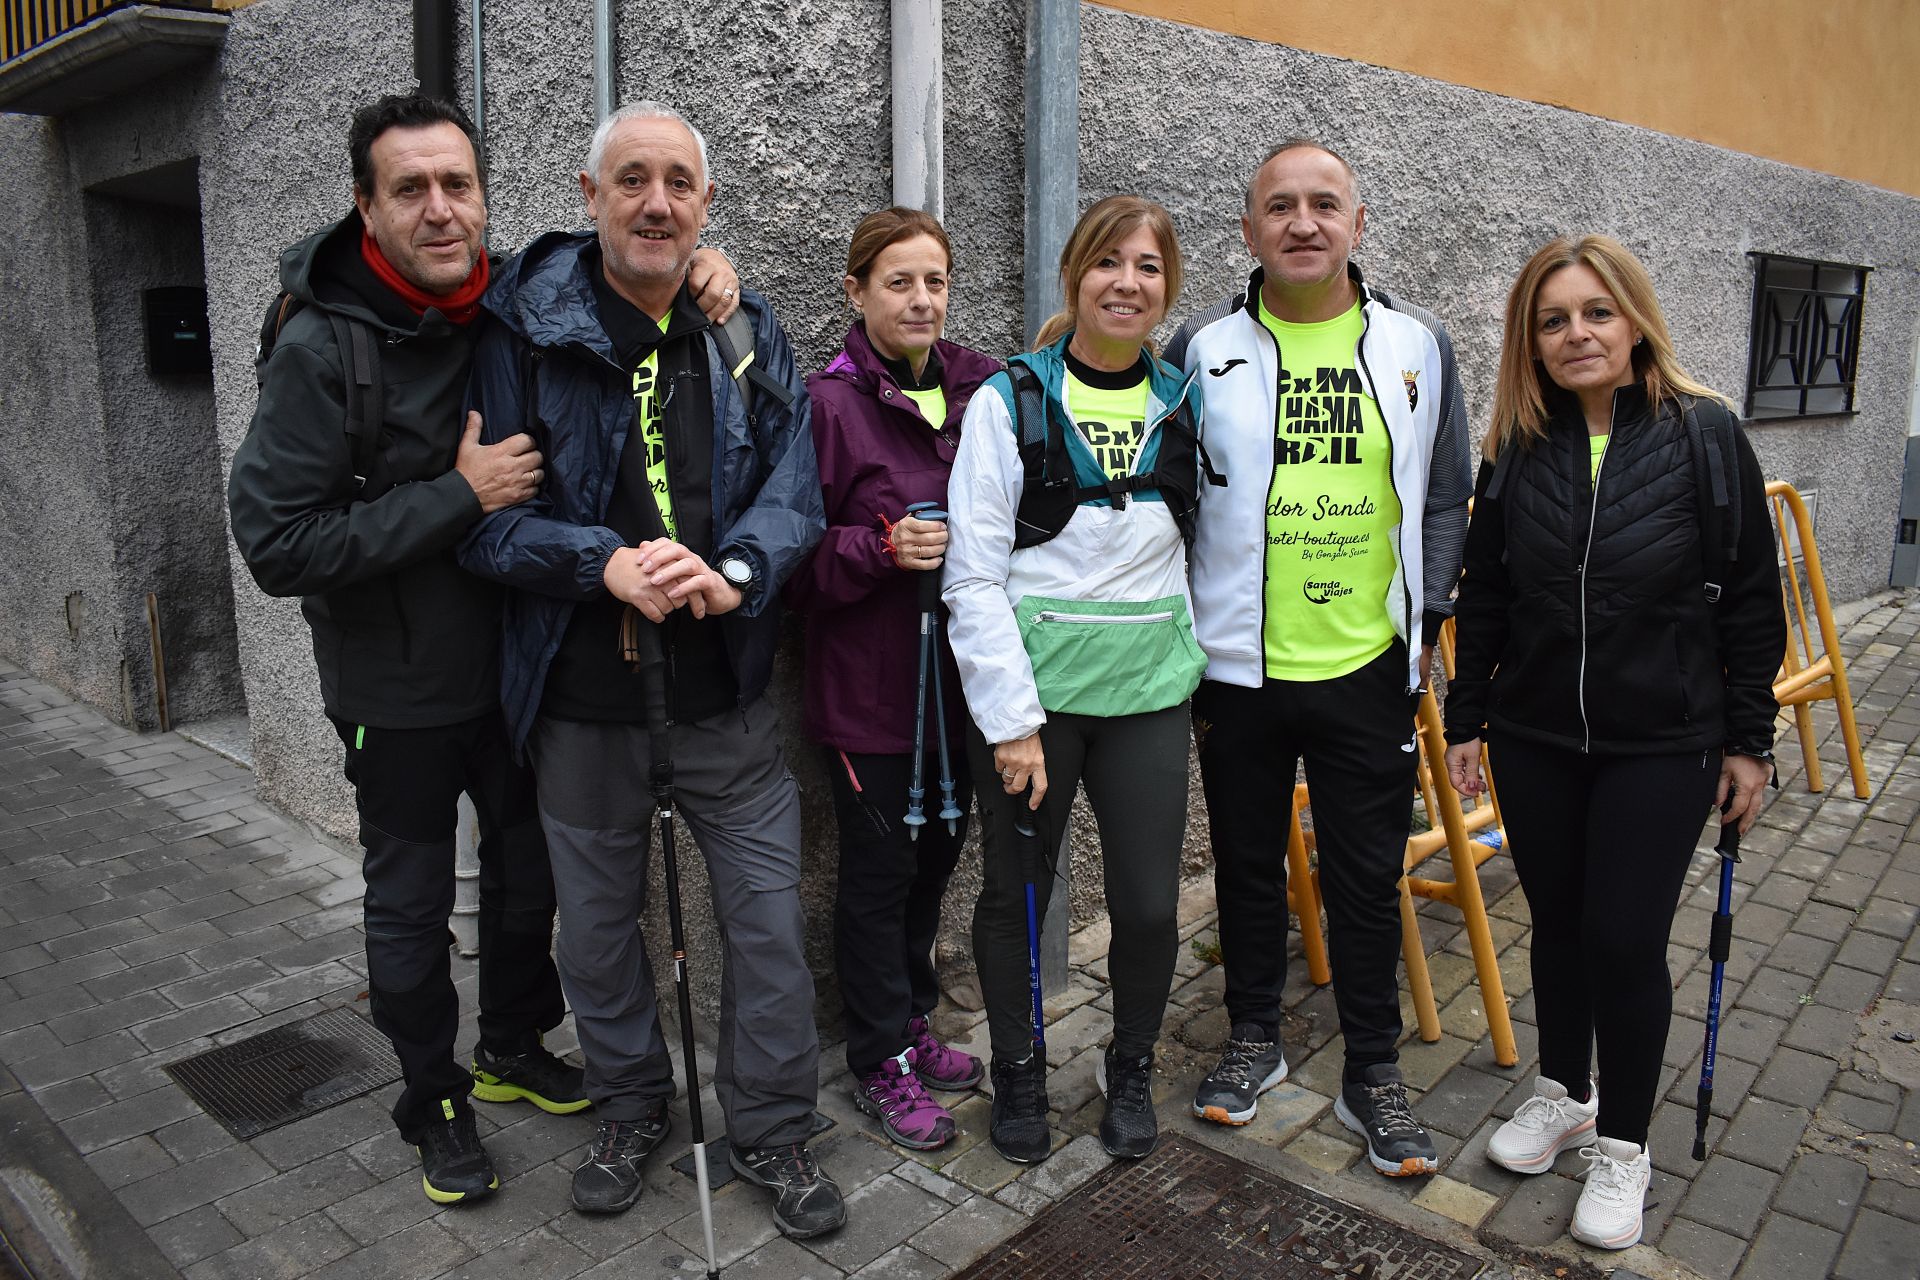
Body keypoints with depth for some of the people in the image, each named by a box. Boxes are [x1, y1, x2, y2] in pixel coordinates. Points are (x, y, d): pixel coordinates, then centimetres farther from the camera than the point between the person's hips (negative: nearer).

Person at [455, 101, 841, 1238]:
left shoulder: (750, 336, 3)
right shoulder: (524, 335, -5)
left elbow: (795, 490, -2)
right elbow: (487, 514, -6)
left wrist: (733, 571, -22)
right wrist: (606, 563, -23)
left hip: (728, 697, 1)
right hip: (584, 699, 0)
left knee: (769, 918, 7)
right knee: (598, 922, 16)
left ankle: (774, 1130, 29)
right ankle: (632, 1109, 42)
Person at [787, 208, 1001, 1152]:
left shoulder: (983, 390, 4)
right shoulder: (828, 404, -10)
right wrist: (882, 549, -23)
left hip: (961, 675, 6)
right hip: (869, 683, -5)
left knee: (936, 856, 19)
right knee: (879, 871, 7)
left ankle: (913, 1025, 39)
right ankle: (882, 1063, 26)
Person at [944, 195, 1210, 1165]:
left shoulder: (1185, 402, 7)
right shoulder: (1010, 401, -5)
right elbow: (974, 576, -9)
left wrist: (1193, 657, 8)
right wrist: (1010, 719, -13)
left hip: (1148, 687, 3)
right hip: (1032, 687, -2)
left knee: (1149, 902, 5)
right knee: (1014, 894, 10)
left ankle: (1132, 1069, 32)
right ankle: (1018, 1069, 34)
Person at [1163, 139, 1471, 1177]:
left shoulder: (1417, 346, 3)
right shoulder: (1203, 349, -1)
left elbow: (1443, 503, 8)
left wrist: (1423, 626, 0)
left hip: (1368, 670, 1)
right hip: (1237, 667, 0)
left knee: (1369, 877, 9)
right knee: (1247, 863, 14)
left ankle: (1372, 1073, 27)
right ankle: (1254, 1039, 35)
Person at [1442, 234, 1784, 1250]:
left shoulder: (1705, 435, -7)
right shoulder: (1517, 451, 1)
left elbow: (1750, 599, -3)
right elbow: (1482, 597, 6)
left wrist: (1749, 740, -3)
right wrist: (1466, 721, 6)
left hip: (1661, 746, -3)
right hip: (1535, 739, 3)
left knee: (1626, 938, 0)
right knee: (1559, 924, 14)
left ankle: (1623, 1142, 22)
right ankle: (1563, 1093, 36)